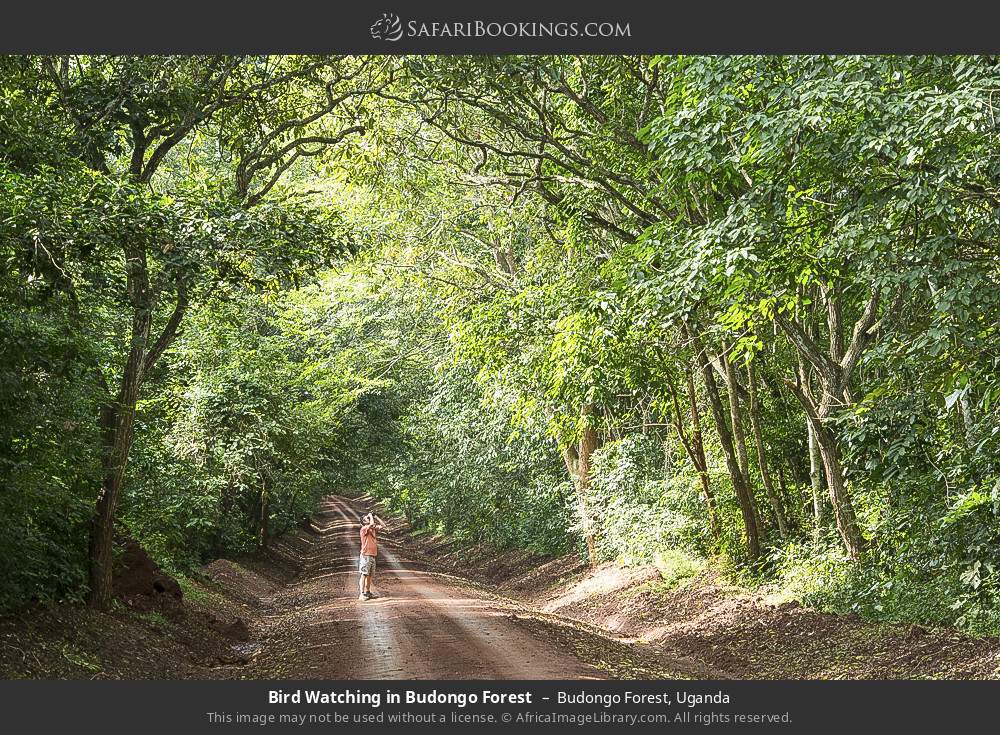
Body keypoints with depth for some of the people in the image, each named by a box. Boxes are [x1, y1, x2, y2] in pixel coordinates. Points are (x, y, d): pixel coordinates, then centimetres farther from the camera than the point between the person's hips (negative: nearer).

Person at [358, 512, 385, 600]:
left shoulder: (373, 529, 15)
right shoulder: (364, 529, -8)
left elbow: (382, 526, 15)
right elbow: (372, 524, -25)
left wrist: (375, 517, 10)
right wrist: (371, 516, -7)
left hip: (373, 555, 8)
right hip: (366, 555, -7)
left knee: (370, 575, 10)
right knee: (364, 575, -10)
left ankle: (367, 592, 16)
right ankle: (361, 594, -12)